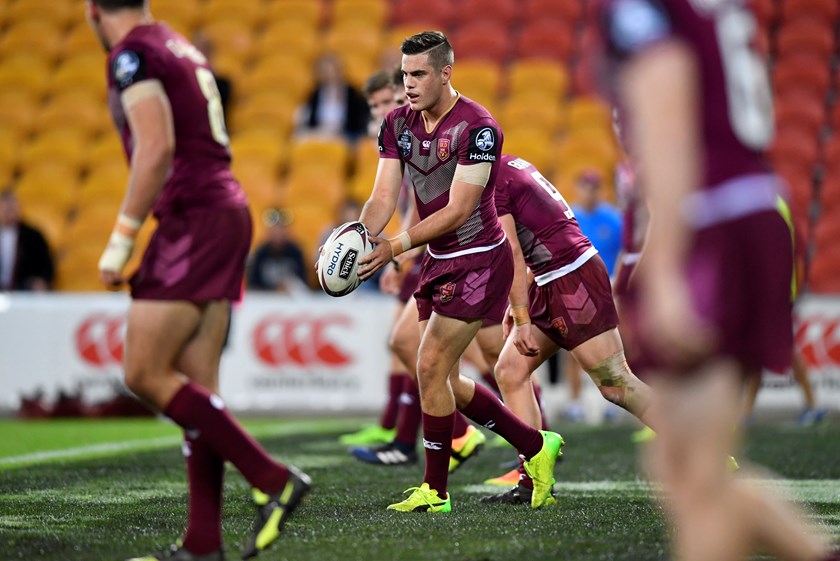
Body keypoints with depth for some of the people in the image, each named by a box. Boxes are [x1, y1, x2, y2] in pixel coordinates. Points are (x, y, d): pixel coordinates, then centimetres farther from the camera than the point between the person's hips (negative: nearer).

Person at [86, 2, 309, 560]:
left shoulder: (133, 54, -8)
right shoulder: (183, 48, 20)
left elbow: (157, 148, -19)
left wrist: (121, 238, -16)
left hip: (193, 219, -9)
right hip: (227, 207, 9)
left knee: (145, 374, -7)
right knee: (196, 385, 6)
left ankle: (273, 479, -9)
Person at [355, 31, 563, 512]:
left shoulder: (477, 127, -20)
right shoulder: (398, 124, 2)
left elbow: (457, 210, -23)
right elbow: (384, 196, -3)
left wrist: (396, 247, -31)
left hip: (479, 262, -8)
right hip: (439, 261, 8)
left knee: (431, 367, -12)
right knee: (444, 380, 10)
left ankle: (435, 491, 1)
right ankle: (536, 447, 26)